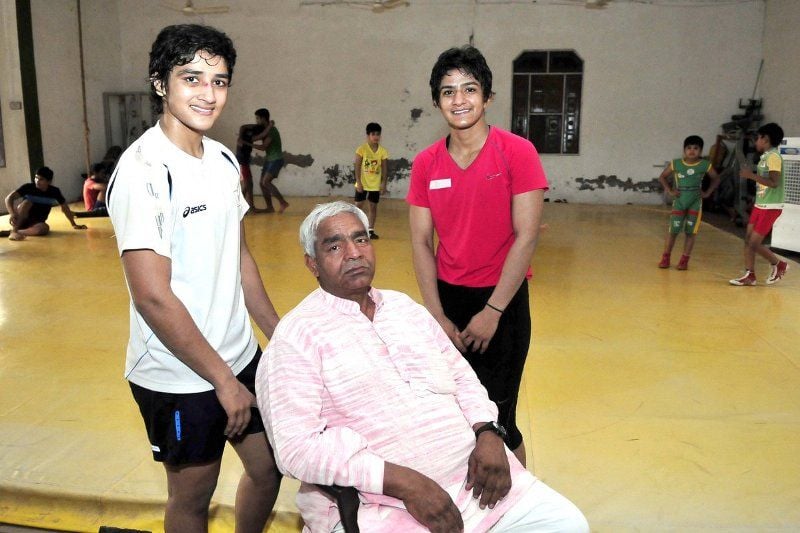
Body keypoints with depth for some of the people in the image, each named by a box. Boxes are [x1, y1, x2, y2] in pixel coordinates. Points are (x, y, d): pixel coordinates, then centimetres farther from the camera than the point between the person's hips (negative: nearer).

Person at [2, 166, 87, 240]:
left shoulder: (54, 191, -8)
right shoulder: (28, 187, -16)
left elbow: (65, 208, 4)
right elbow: (9, 198, -23)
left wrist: (74, 225, 7)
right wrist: (12, 213, -42)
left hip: (36, 223, 2)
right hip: (20, 220, -2)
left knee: (44, 228, -35)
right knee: (27, 202, -32)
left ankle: (8, 232, -27)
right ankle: (13, 231, -34)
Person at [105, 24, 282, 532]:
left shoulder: (224, 159, 4)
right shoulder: (143, 170, -20)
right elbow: (152, 296, -22)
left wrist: (279, 335, 12)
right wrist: (223, 380, -17)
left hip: (241, 356, 7)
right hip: (179, 376, -7)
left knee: (270, 467, 20)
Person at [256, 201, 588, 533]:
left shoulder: (404, 306, 13)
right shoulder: (296, 336, -7)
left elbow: (461, 376, 16)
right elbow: (298, 446, -15)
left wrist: (488, 432, -4)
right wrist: (402, 481, -21)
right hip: (381, 503, -6)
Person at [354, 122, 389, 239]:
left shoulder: (382, 151, -2)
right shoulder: (362, 149, -9)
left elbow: (384, 168, 2)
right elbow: (357, 166, -8)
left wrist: (384, 183, -3)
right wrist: (358, 182, -12)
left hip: (376, 185, 2)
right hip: (363, 183, -2)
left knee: (373, 206, 7)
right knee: (358, 206, 5)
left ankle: (371, 230, 16)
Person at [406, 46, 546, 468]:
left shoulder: (517, 152, -9)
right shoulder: (426, 163, 3)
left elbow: (526, 236, -12)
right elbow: (421, 242, 2)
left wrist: (493, 311, -13)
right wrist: (438, 317, -4)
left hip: (501, 300, -3)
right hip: (446, 298, 4)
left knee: (496, 419, 3)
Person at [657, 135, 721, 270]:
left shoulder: (705, 165, -3)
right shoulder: (675, 164, -4)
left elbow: (716, 179, 12)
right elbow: (662, 177, 7)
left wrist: (707, 193, 2)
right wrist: (669, 190, -2)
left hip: (695, 202, 0)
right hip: (679, 201, 0)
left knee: (691, 232, 3)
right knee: (673, 230, 1)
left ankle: (685, 260, 12)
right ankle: (665, 258, 13)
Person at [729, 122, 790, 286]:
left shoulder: (773, 156, -16)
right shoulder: (765, 156, 12)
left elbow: (774, 182, -25)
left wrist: (751, 175, -22)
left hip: (770, 207, -9)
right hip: (760, 205, 9)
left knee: (754, 243, -4)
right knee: (748, 239, 6)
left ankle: (779, 264, 17)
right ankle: (749, 275, 12)